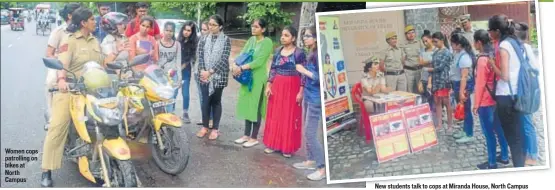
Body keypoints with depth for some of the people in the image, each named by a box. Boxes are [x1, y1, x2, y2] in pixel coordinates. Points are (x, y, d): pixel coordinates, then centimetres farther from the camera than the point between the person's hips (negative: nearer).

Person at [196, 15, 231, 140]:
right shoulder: (204, 39, 8)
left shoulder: (226, 40, -3)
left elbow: (224, 59, -11)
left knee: (216, 101, 6)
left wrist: (210, 72, -16)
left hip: (218, 75, -2)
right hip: (205, 75, 3)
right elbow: (200, 56, 3)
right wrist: (202, 71, -13)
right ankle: (204, 127, 18)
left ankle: (215, 129, 14)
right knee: (205, 101, 5)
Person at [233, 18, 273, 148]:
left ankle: (254, 138, 11)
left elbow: (259, 61, -20)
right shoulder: (251, 40, 10)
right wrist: (235, 65, -15)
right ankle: (247, 135, 23)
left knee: (255, 107, 0)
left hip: (258, 79, -7)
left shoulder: (267, 42, -11)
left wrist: (241, 68, -23)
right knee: (247, 106, 12)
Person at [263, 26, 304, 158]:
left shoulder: (299, 53, -8)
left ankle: (288, 147, 11)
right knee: (275, 115, 9)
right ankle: (274, 144, 21)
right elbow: (272, 69, 11)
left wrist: (301, 92, -13)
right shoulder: (278, 51, 7)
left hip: (292, 88, -5)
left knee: (289, 117, 1)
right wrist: (268, 85, 4)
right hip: (277, 86, 5)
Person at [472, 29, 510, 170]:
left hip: (485, 102, -8)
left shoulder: (482, 59, -18)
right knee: (499, 129, 17)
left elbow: (480, 84, -17)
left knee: (489, 133, 0)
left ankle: (492, 163, 8)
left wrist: (476, 104, -11)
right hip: (496, 99, 8)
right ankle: (504, 157, 28)